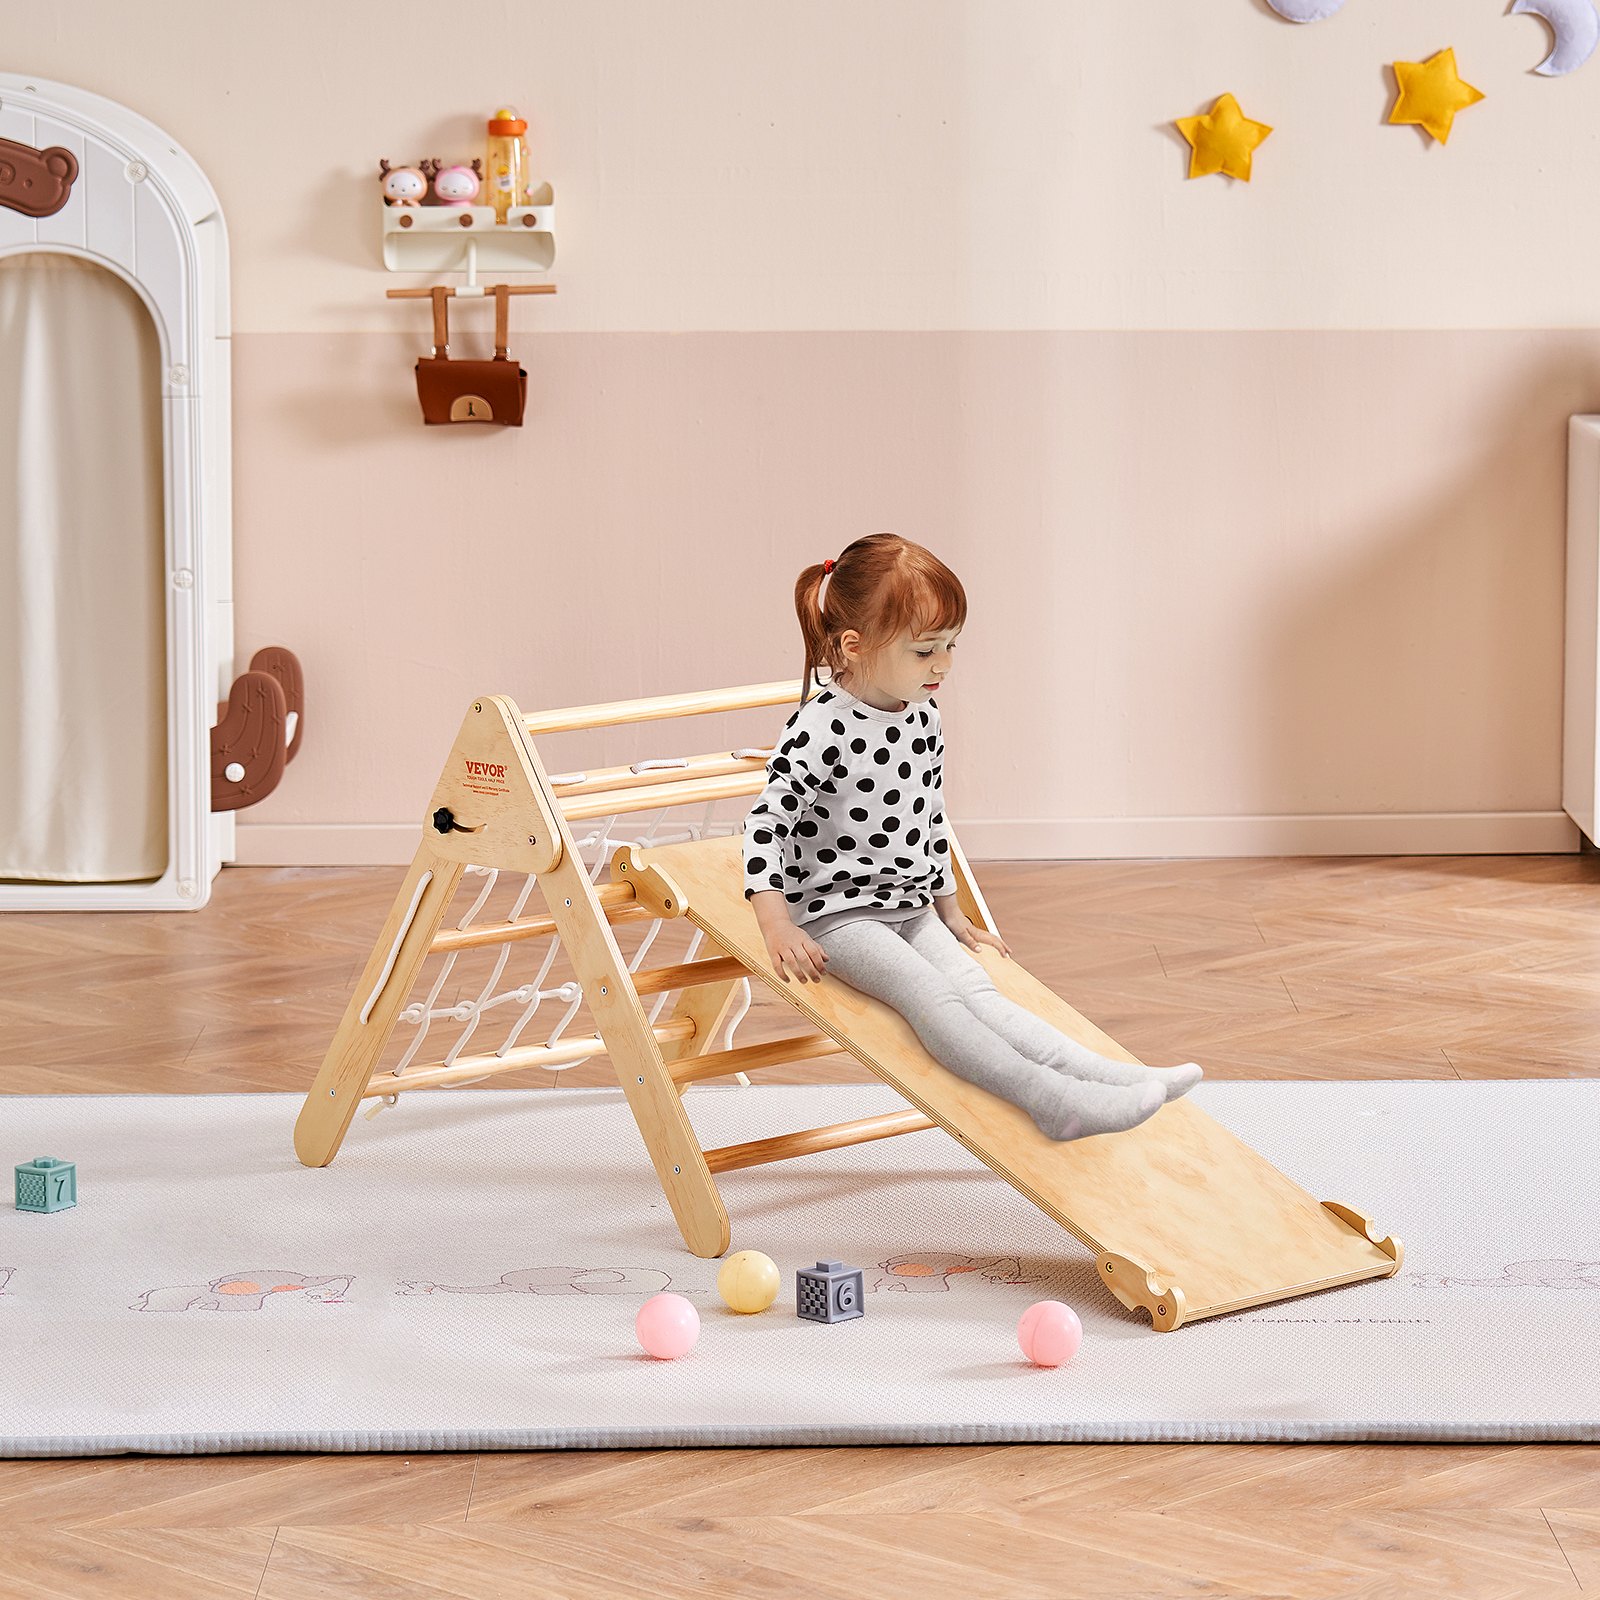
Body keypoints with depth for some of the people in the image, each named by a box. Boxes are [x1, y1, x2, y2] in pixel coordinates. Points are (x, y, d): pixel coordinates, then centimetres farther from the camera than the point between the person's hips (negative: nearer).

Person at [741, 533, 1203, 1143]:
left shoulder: (923, 718, 6)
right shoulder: (820, 729, -17)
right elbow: (767, 823, -17)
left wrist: (950, 910, 23)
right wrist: (778, 928, -23)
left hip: (913, 908, 7)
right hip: (837, 914, -7)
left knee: (974, 990, -15)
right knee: (928, 992, -27)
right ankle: (1051, 1100, -43)